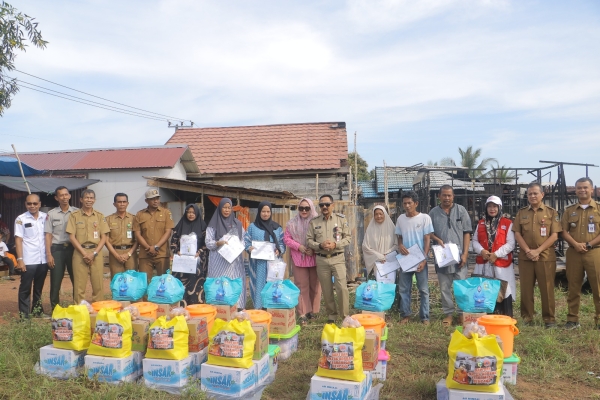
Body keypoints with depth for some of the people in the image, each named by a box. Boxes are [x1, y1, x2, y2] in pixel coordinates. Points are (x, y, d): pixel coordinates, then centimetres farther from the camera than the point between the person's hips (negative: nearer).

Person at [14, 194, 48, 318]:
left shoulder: (45, 217, 6)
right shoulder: (21, 219, -2)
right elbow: (18, 240, -5)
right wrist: (20, 259, -10)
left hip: (43, 259, 3)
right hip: (28, 260, -3)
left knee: (39, 288, 14)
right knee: (25, 288, 3)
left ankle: (37, 310, 25)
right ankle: (24, 314, 10)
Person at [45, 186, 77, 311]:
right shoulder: (51, 214, 5)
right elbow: (48, 235, 4)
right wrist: (49, 254, -3)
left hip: (73, 248, 0)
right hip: (57, 249, 0)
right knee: (55, 282, 3)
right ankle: (55, 309, 14)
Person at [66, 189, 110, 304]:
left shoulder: (100, 216, 8)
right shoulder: (74, 215, 4)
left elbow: (103, 237, 5)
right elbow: (72, 236, -1)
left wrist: (94, 253, -7)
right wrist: (84, 253, -9)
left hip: (96, 253, 1)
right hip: (80, 253, -1)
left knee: (98, 285, 1)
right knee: (79, 285, 0)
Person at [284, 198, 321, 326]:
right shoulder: (292, 223, 4)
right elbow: (286, 239, 3)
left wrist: (314, 249, -16)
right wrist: (298, 246, -11)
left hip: (315, 258, 0)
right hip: (299, 259, 0)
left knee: (315, 285, 7)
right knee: (302, 286, 0)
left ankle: (313, 311, 20)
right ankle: (303, 314, 4)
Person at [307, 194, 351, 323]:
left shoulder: (341, 219, 2)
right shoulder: (314, 222, 5)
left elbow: (347, 238, 1)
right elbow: (309, 240, 4)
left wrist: (335, 244, -14)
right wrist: (320, 245, -14)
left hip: (338, 258, -2)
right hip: (321, 259, 2)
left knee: (342, 287, -9)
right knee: (326, 290, 9)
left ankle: (345, 316, 4)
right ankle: (331, 315, 23)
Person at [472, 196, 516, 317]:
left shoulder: (508, 223, 0)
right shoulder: (480, 223, 13)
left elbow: (510, 244, -6)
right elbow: (475, 241, 10)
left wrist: (496, 254, -15)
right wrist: (481, 251, -10)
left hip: (501, 263, -4)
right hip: (483, 263, 4)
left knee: (503, 290, -2)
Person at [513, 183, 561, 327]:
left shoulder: (551, 212, 3)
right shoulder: (521, 213, 9)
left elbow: (554, 235, -4)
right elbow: (517, 234, 4)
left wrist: (538, 250, -13)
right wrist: (528, 251, -10)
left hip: (546, 256, -2)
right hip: (525, 256, 2)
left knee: (547, 288, 2)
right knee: (526, 288, 5)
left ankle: (549, 318, 13)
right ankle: (527, 317, 14)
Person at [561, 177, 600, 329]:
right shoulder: (569, 210, 11)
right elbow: (564, 232, 5)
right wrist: (575, 244, -11)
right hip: (573, 253, 2)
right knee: (573, 287, 6)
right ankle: (572, 319, 12)